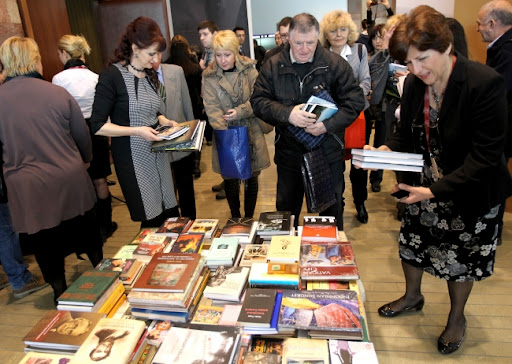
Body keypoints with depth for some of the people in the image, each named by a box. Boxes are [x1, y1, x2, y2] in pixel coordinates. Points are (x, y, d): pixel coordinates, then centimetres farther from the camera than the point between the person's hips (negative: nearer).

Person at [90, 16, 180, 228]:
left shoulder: (150, 75, 10)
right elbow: (98, 126, -14)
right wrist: (137, 131, -22)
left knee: (171, 214, 9)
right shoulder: (112, 76, -13)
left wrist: (165, 121, 3)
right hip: (134, 158, -6)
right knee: (152, 220, 1)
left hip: (158, 154, 7)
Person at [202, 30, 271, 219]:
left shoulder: (249, 70, 0)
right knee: (230, 179, 9)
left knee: (252, 177, 9)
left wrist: (240, 111, -20)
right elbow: (212, 108, -11)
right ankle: (235, 216, 30)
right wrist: (225, 132, -24)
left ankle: (249, 217, 27)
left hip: (251, 133, 0)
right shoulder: (209, 77, -1)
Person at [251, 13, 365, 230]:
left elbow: (355, 100, -7)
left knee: (332, 208, 16)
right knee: (286, 209, 19)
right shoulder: (273, 66, -2)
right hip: (288, 152, 1)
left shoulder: (336, 64, -6)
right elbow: (258, 101, -6)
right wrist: (287, 114, -23)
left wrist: (328, 124, -21)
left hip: (329, 152, -1)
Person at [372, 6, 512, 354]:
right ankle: (412, 296, 48)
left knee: (461, 259, 14)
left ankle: (456, 318, 42)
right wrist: (384, 150, -16)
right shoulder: (414, 84, -7)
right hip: (424, 186, 5)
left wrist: (435, 190, -30)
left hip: (469, 193, -5)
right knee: (411, 242, 18)